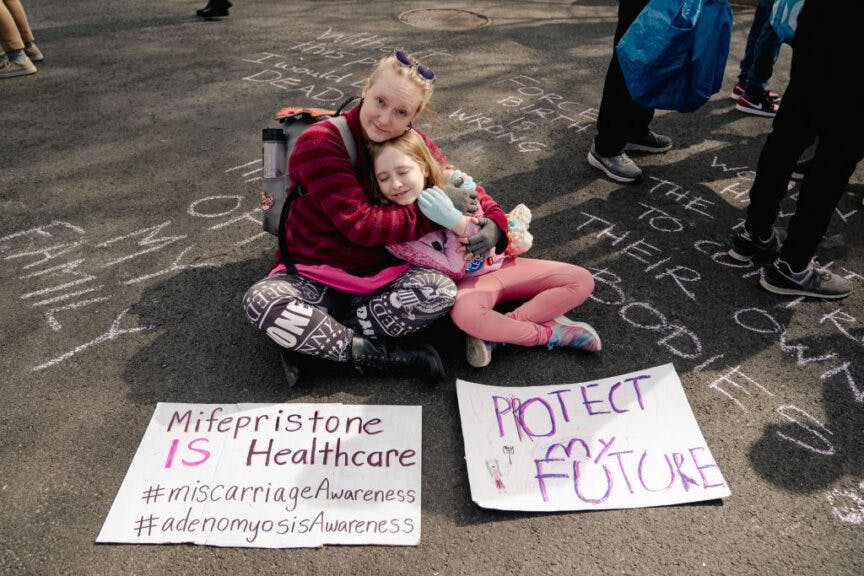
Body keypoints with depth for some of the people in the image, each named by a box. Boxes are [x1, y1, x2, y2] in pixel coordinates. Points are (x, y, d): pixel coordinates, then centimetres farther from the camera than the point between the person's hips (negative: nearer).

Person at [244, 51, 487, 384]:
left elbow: (462, 185, 9)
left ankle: (312, 339, -18)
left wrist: (495, 225, -13)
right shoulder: (320, 143, -16)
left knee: (442, 290, -25)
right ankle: (372, 353, -20)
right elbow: (359, 224, -23)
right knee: (261, 302, -34)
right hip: (310, 276, -3)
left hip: (376, 275, 4)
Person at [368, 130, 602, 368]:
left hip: (502, 265, 5)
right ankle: (550, 333, -18)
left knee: (582, 280, -8)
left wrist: (457, 221, -28)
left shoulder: (456, 183, -10)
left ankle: (496, 332, -19)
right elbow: (452, 271, -18)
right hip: (468, 283, -4)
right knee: (464, 313, -41)